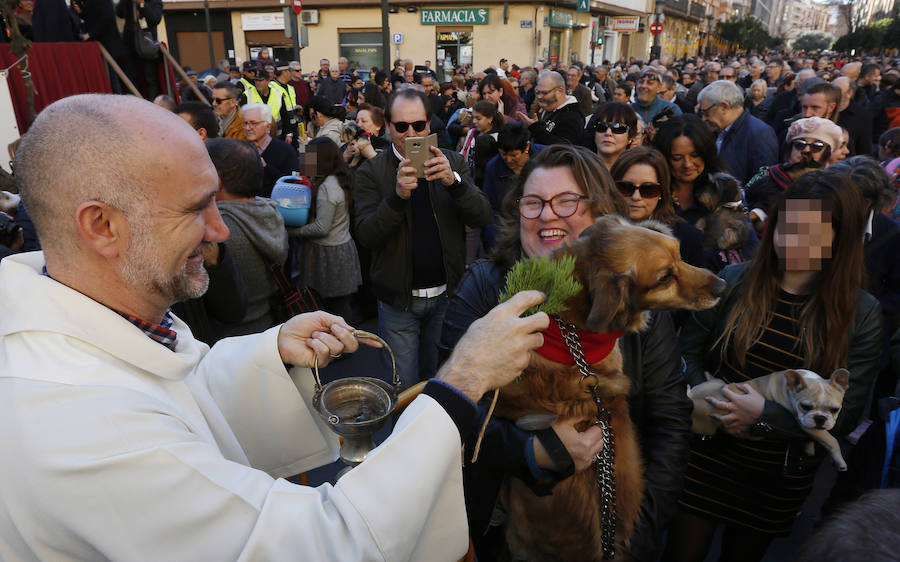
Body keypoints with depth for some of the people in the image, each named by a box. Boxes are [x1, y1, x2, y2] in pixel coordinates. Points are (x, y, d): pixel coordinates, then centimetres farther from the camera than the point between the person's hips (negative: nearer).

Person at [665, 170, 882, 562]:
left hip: (782, 477, 1)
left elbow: (845, 415, -8)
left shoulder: (860, 313, -8)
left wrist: (764, 414, -20)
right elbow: (688, 351, -3)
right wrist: (712, 402, -19)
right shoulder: (735, 281, -8)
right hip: (708, 456, 0)